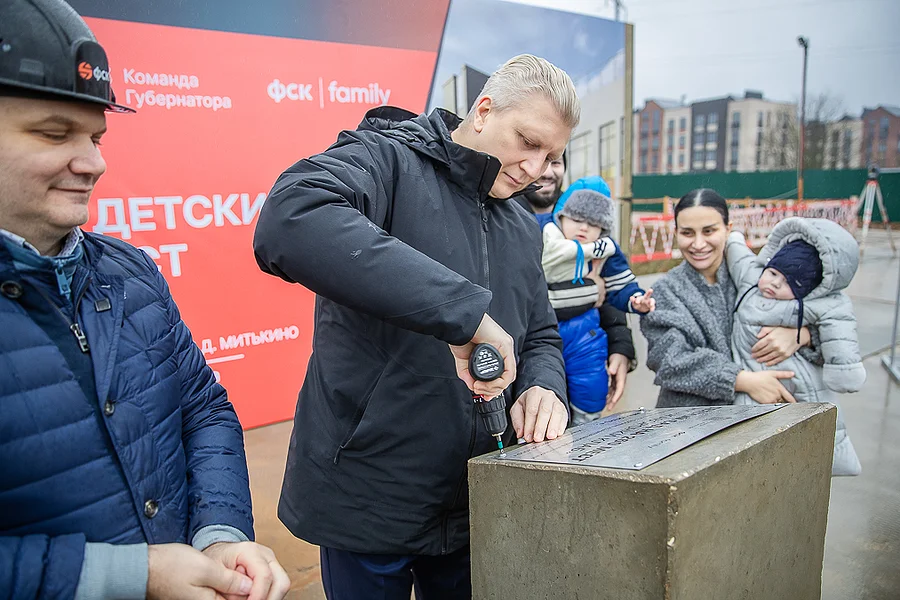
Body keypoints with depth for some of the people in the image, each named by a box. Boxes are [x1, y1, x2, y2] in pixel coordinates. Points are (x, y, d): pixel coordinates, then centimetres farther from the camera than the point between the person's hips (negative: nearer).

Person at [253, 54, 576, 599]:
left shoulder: (523, 230, 10)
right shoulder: (386, 158, -13)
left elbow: (541, 337, 17)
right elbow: (290, 222, -35)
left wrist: (543, 389, -7)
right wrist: (464, 309, -38)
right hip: (370, 499, -6)